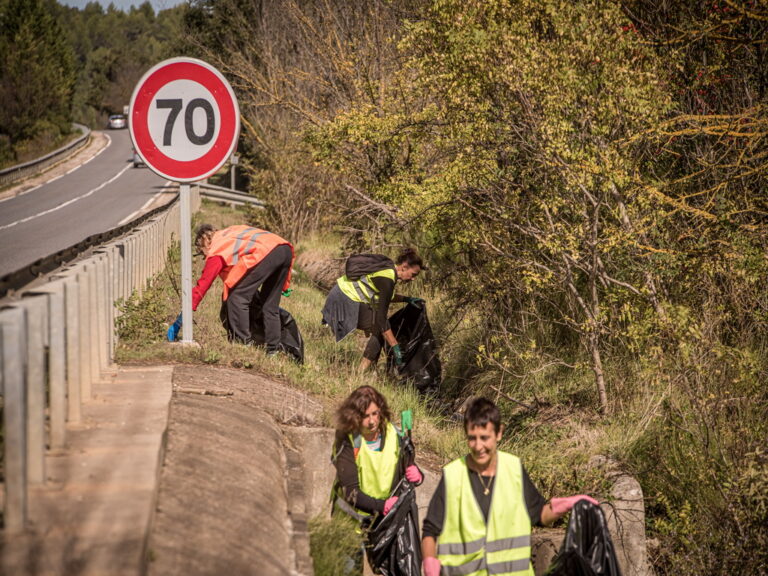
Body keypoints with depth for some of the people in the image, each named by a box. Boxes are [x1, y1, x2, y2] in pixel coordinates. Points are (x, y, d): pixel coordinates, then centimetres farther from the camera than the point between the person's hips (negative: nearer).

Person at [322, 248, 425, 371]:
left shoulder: (388, 266, 5)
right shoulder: (387, 280, -23)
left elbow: (384, 296, 25)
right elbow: (381, 318, -25)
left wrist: (406, 299, 12)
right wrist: (396, 348, -24)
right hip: (346, 300, -10)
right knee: (380, 330, -10)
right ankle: (363, 371, -9)